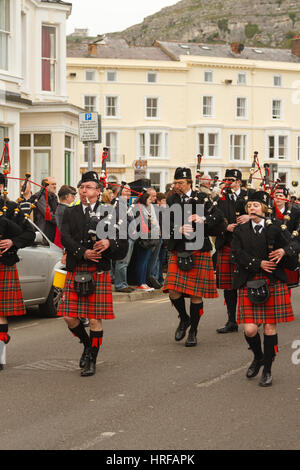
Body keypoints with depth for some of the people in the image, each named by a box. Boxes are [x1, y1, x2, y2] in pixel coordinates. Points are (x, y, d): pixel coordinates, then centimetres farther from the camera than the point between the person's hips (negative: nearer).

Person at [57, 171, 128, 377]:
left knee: (95, 319, -2)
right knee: (70, 317, 0)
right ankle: (87, 344, 27)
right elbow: (65, 238, -3)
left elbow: (123, 243, 3)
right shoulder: (70, 213, 12)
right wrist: (83, 252, -18)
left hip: (99, 272, -2)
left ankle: (92, 360, 10)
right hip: (75, 272, 2)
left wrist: (109, 243, -19)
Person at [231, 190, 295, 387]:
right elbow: (238, 255, -5)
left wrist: (281, 255, -11)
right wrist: (259, 264, -14)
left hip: (273, 282, -1)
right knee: (250, 329, -7)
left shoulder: (274, 230, 5)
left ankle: (267, 370, 12)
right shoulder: (241, 231, 7)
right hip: (249, 283, 1)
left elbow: (286, 254, 9)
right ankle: (258, 357, 24)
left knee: (270, 327, 0)